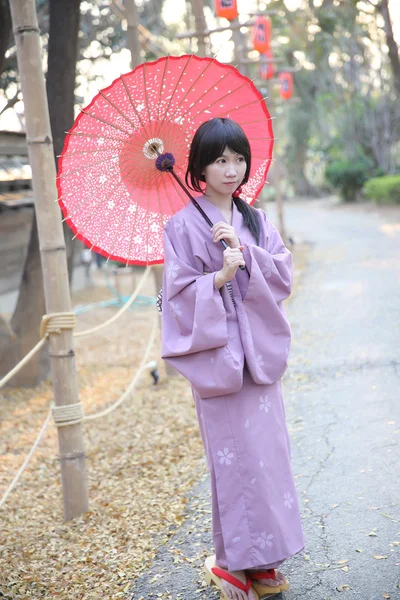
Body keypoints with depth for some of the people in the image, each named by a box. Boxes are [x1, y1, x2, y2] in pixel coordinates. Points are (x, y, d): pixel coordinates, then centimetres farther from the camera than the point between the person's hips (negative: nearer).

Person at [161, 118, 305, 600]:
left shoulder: (256, 221, 11)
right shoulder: (183, 225, -4)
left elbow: (283, 275, 0)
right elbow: (178, 292, -8)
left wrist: (245, 251, -14)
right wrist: (219, 278, -22)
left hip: (259, 351, 5)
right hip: (216, 350, -5)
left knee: (267, 448, 7)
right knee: (234, 455, -3)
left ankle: (262, 559, 21)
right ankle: (234, 561, 14)